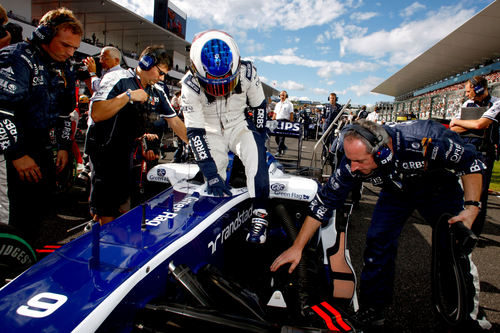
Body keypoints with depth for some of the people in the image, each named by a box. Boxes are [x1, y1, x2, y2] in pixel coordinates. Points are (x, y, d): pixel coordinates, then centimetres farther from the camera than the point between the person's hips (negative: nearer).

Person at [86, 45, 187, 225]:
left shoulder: (157, 92, 7)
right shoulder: (117, 79, -12)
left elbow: (175, 122, 9)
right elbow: (96, 114, -25)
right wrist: (128, 96, -24)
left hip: (126, 153, 6)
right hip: (105, 151, -6)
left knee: (124, 206, 13)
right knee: (107, 214, -1)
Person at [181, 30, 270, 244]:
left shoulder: (246, 72, -19)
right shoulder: (190, 85, -23)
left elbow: (259, 106, -1)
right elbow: (194, 132, -25)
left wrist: (259, 137, -5)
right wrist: (211, 174, -30)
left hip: (239, 125, 0)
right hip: (212, 132, 0)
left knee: (255, 155, -28)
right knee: (215, 187, -11)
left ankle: (260, 215, -22)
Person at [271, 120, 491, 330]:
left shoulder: (426, 138, -40)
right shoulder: (353, 162, -31)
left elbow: (470, 160, -20)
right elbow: (325, 201, -22)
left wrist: (471, 207, -30)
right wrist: (297, 247, -21)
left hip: (438, 186, -1)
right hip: (396, 191, 1)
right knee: (378, 242, -11)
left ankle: (466, 311, 22)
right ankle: (371, 311, 7)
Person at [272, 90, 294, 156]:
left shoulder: (289, 104, 4)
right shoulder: (277, 104, 21)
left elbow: (291, 114, -2)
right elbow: (275, 114, 21)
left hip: (285, 121, -6)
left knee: (282, 137, -11)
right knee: (276, 137, 4)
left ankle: (279, 151, -9)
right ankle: (284, 147, 25)